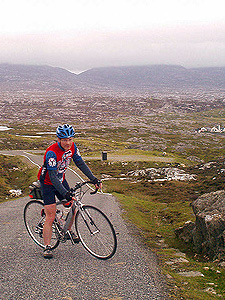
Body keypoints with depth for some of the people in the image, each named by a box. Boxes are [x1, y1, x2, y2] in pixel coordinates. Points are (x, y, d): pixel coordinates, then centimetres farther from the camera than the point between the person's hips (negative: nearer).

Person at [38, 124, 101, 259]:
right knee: (51, 216, -9)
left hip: (61, 180, 6)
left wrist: (94, 179, -8)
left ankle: (68, 231, 31)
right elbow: (52, 177, -34)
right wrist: (66, 193, -40)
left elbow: (81, 163, -1)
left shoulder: (72, 147, -12)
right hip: (47, 183, -6)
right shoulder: (52, 152, -32)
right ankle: (47, 247, 0)